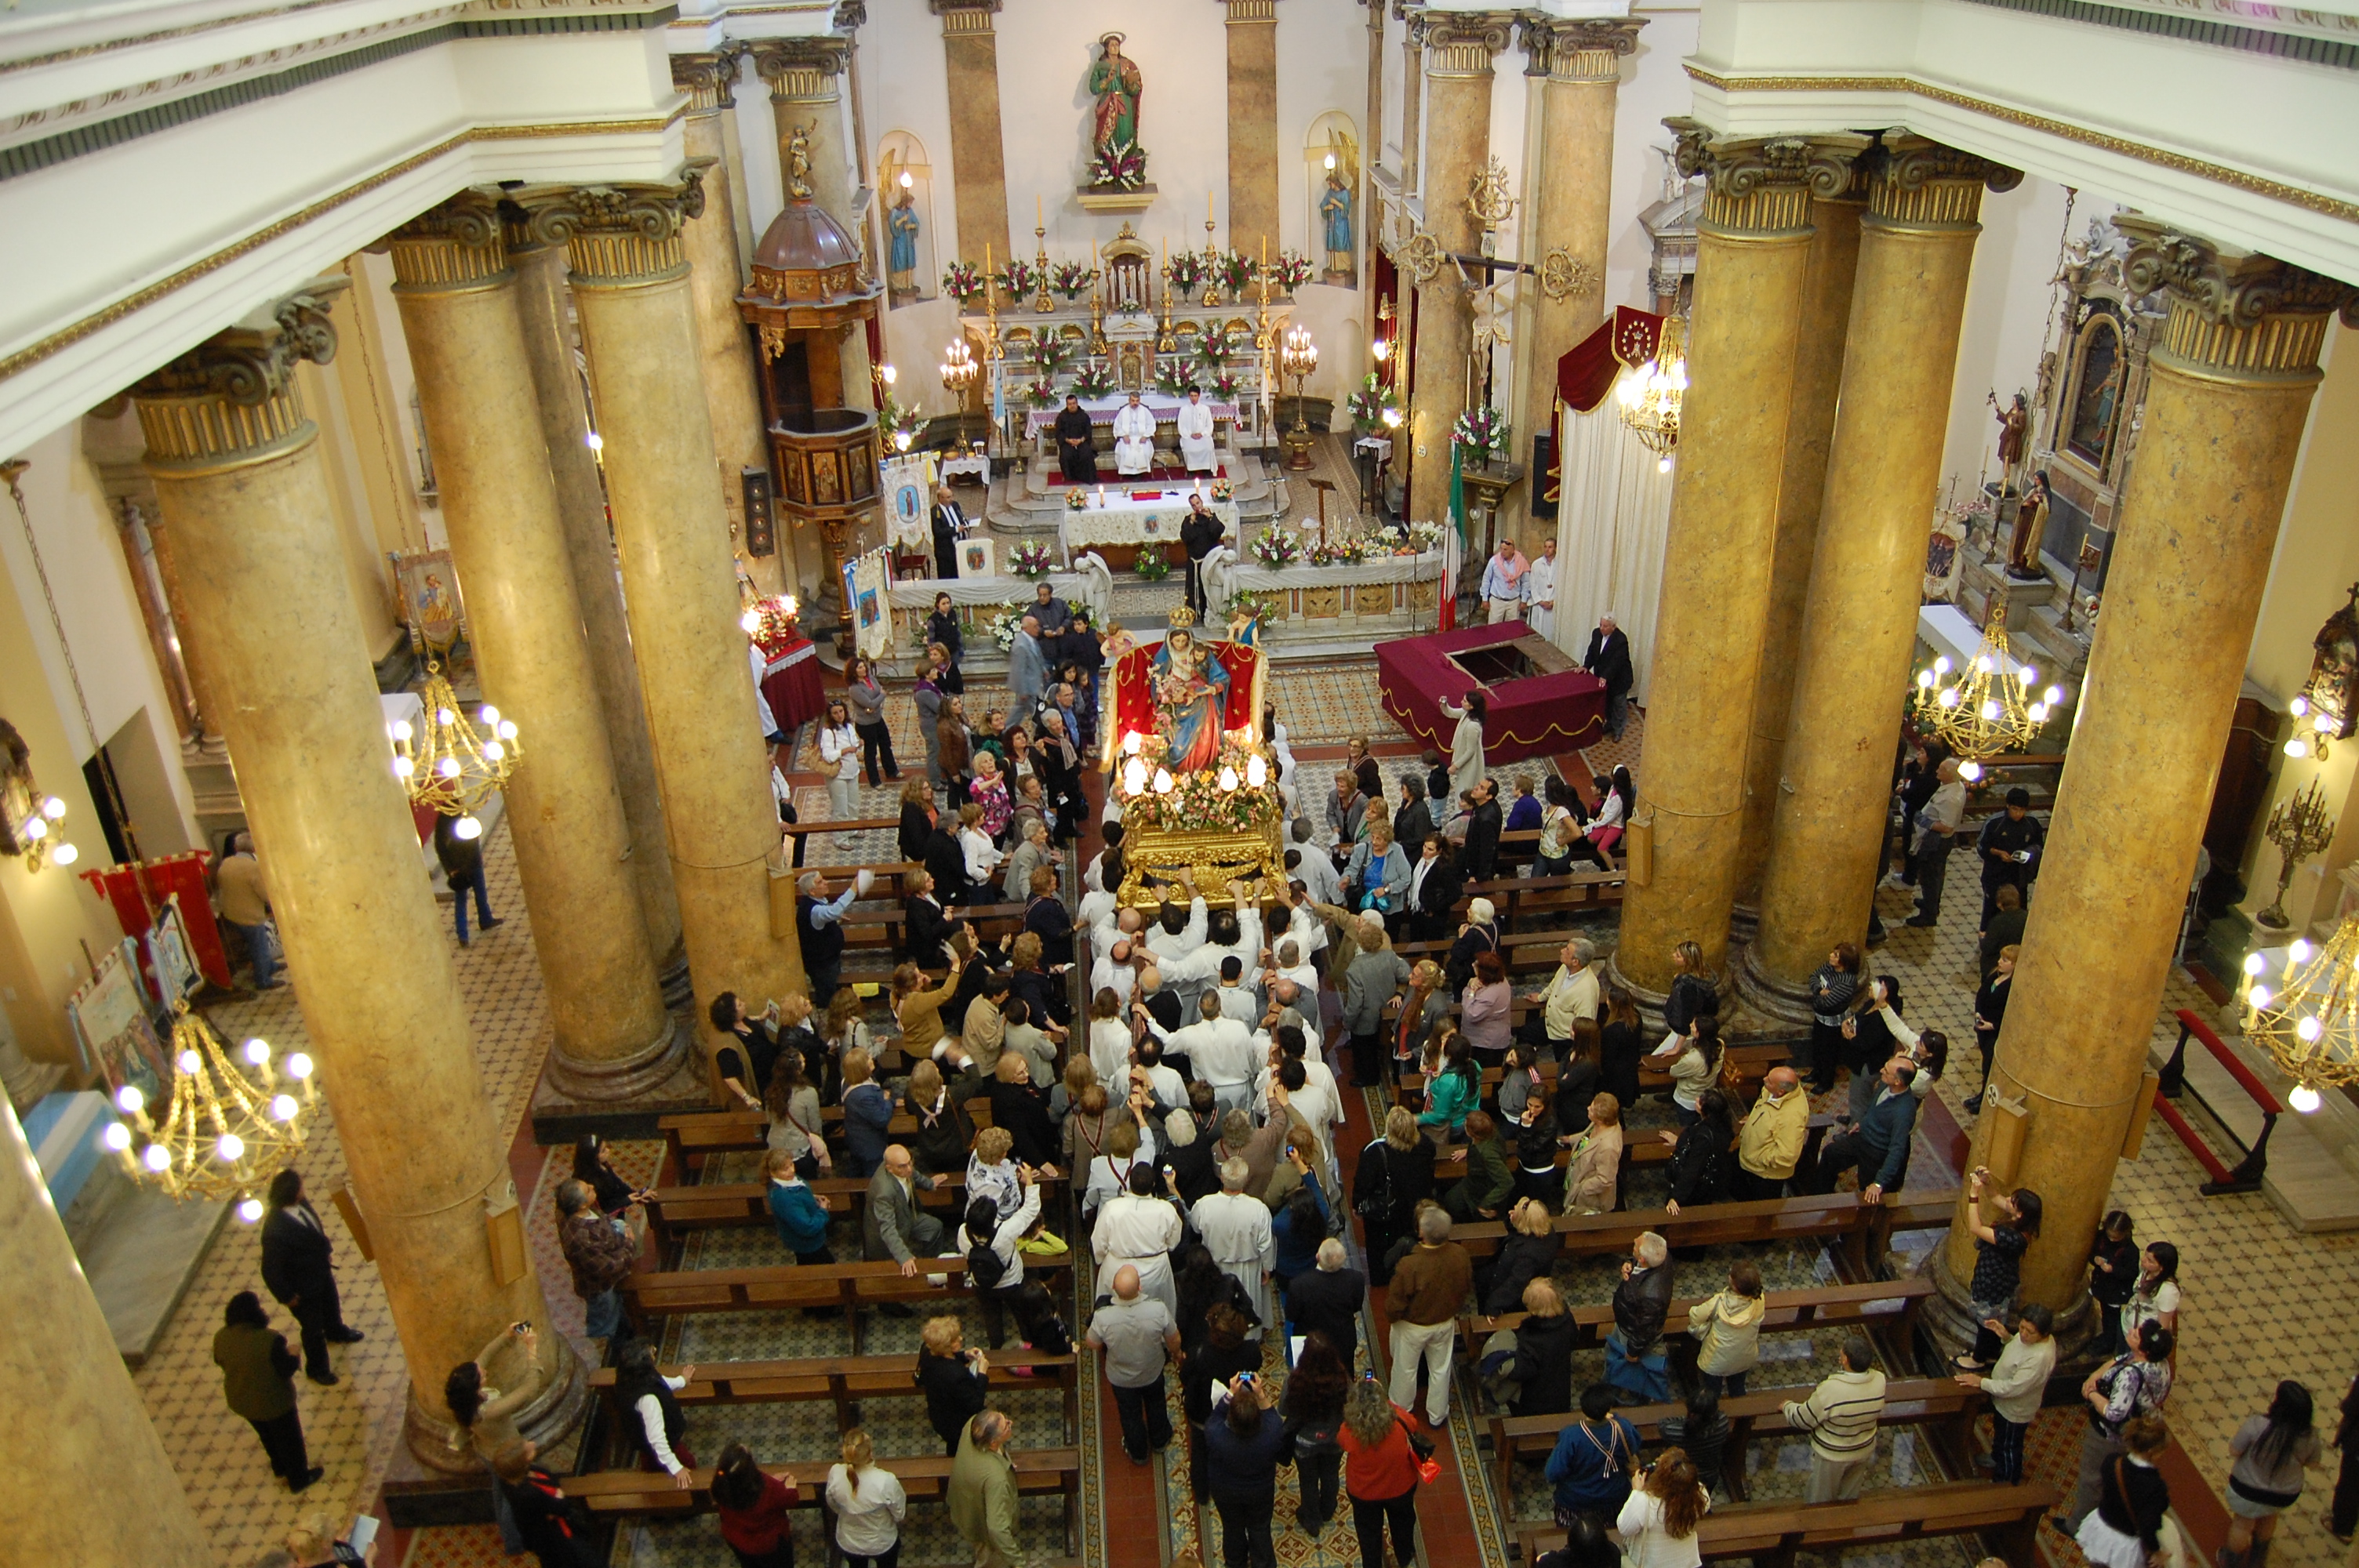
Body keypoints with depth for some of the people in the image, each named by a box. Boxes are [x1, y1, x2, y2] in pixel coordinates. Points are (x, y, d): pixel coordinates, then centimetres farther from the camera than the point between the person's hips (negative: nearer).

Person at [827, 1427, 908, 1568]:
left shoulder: (835, 1474, -28)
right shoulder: (886, 1481, -37)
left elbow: (833, 1507, -6)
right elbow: (900, 1515, -18)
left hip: (847, 1544, 2)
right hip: (882, 1544, -2)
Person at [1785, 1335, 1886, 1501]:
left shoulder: (1831, 1389, -39)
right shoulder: (1880, 1380, -24)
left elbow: (1801, 1420, -23)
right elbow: (1879, 1411, 0)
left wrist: (1788, 1405, -2)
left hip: (1832, 1455, -5)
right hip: (1864, 1450, 5)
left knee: (1821, 1500, 24)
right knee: (1851, 1497, 32)